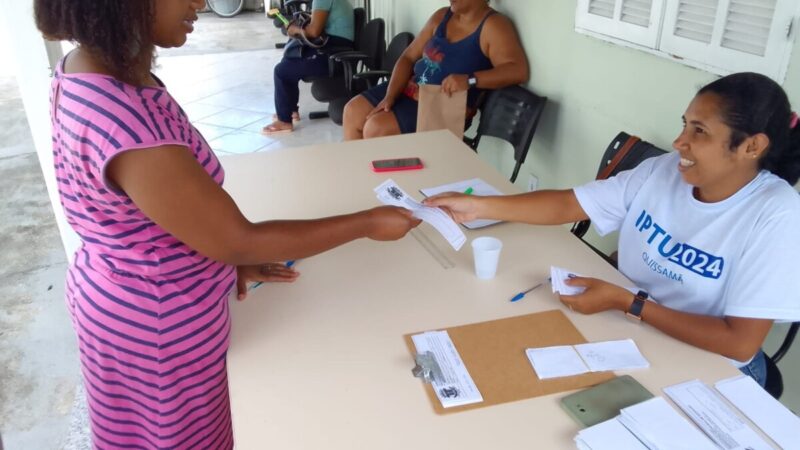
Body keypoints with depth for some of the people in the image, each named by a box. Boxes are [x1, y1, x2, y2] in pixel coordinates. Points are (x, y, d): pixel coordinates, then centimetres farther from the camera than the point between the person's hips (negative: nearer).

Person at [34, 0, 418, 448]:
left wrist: (225, 257, 5)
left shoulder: (88, 70, -5)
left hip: (126, 295, 8)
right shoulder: (124, 123, -36)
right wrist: (368, 223, -18)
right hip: (155, 320, -8)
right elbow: (239, 241, -27)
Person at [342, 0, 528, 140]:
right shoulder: (441, 16, 7)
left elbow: (518, 70, -26)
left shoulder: (493, 26, -13)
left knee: (376, 128, -22)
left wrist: (469, 80, -37)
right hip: (409, 90, 7)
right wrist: (390, 96, -9)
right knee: (352, 111, -4)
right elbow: (408, 57, 6)